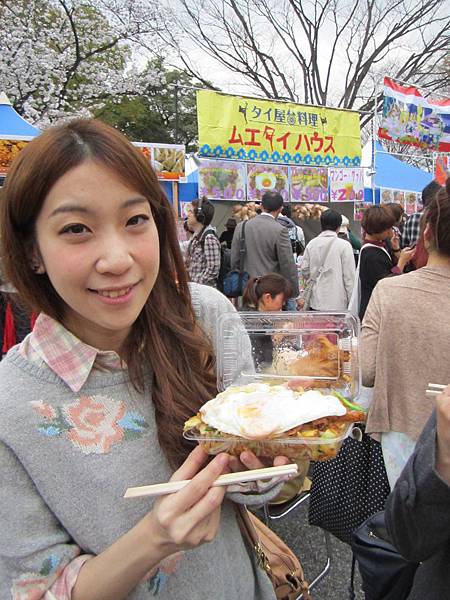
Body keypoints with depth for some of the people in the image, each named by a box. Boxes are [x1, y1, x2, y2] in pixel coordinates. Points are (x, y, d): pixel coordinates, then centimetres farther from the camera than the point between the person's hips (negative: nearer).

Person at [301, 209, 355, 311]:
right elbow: (349, 276, -7)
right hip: (338, 303, -4)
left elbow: (304, 270, 7)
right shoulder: (344, 245, -8)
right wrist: (351, 302, 0)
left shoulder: (311, 244, 3)